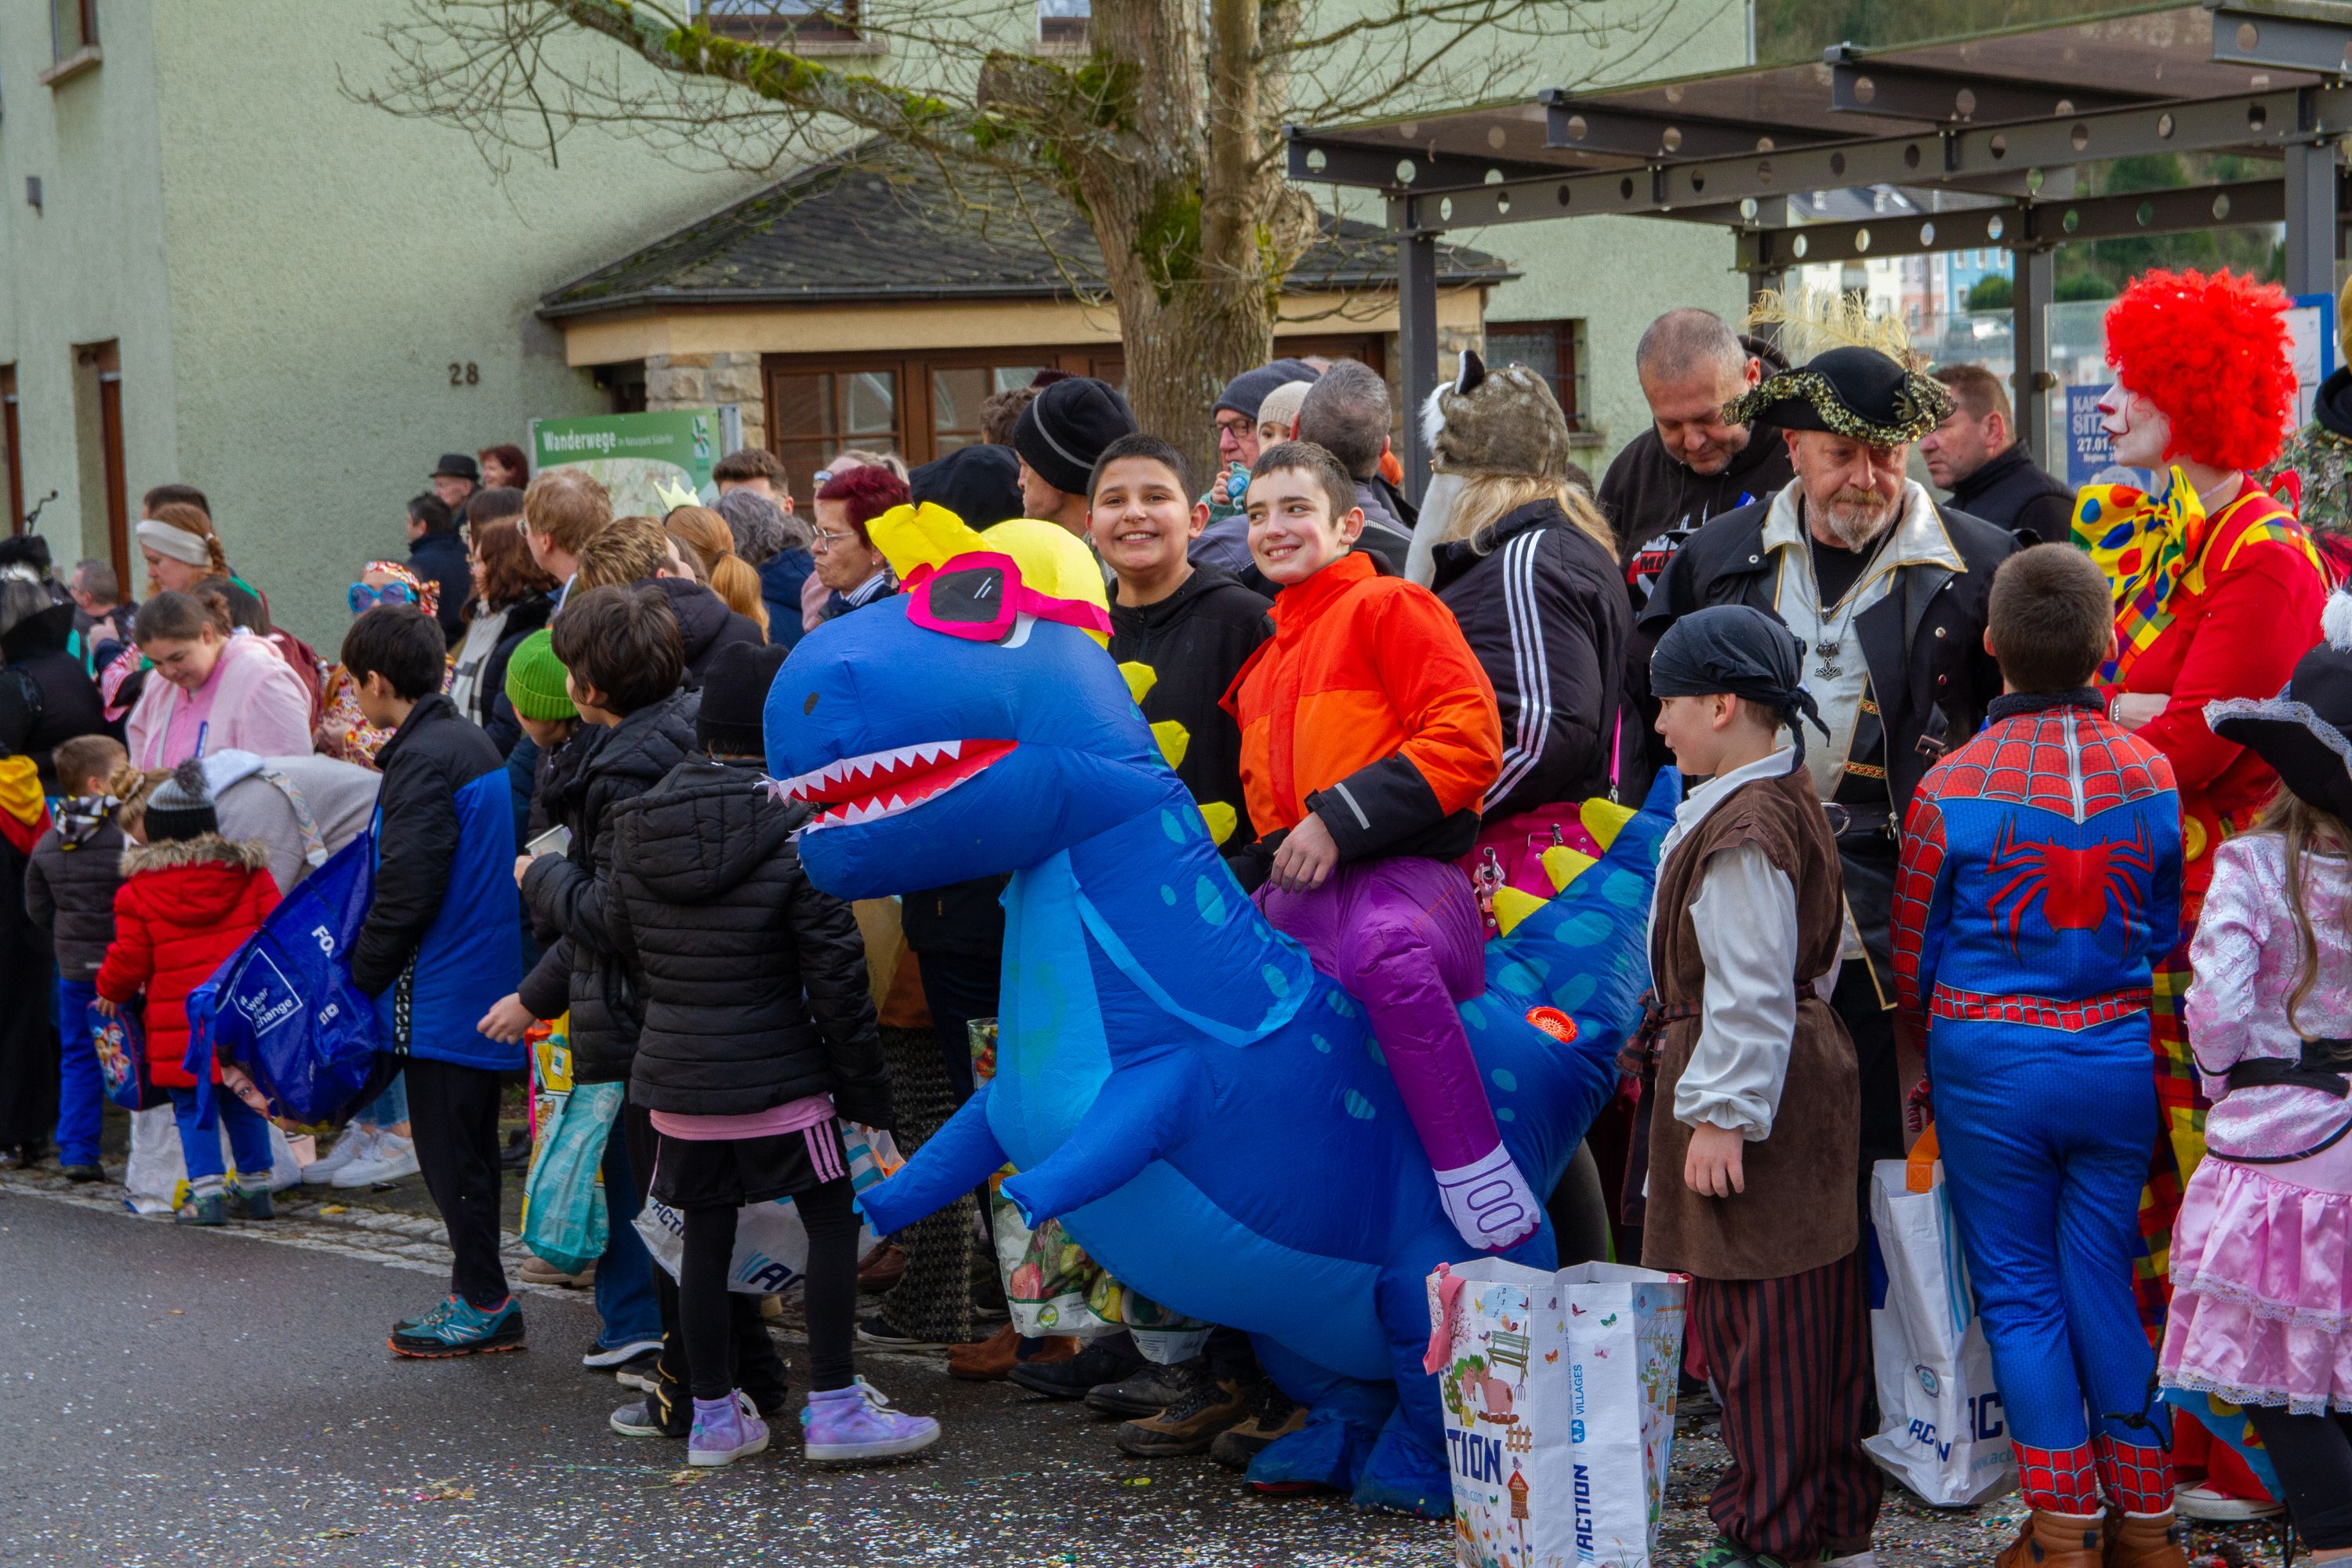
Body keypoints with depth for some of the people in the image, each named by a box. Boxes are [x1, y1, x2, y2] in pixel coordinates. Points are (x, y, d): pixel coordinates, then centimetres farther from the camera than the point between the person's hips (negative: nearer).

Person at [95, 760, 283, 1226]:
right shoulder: (249, 871, 3)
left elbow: (130, 958, -1)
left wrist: (110, 991, 19)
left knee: (193, 1107, 5)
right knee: (243, 1103, 15)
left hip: (179, 1024, -3)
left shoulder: (139, 889, -4)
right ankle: (256, 1190, 19)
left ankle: (206, 1193, -1)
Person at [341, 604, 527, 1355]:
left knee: (450, 1149, -1)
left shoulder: (423, 761, -18)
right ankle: (477, 1294, 22)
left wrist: (360, 977, -9)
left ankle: (485, 1303, 5)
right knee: (468, 1146, 16)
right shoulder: (472, 743, 12)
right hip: (486, 987, 10)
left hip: (440, 996, -10)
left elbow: (407, 892, -22)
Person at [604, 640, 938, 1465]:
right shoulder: (797, 832, -13)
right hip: (775, 1072, -5)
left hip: (673, 1072, 5)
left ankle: (714, 1416, 19)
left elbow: (627, 951, 14)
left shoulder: (636, 829, 3)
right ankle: (834, 1409, 7)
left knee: (705, 1238, 12)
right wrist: (866, 1084, -4)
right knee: (833, 1220, 7)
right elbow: (835, 973, -12)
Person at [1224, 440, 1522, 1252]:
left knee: (1379, 946, -41)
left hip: (1402, 875, -8)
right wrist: (1276, 857, 18)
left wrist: (1340, 819, -15)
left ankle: (1477, 1173, -34)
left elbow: (1469, 739, -10)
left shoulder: (1385, 606, 4)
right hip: (1295, 894, 8)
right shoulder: (1262, 668, 28)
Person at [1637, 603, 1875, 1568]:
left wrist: (1721, 1116, -20)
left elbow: (1750, 995, -23)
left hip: (1751, 1092, -11)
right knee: (1813, 1321, 15)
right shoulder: (1790, 800, 12)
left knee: (1757, 1318, -2)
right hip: (1806, 1083, 11)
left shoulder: (1743, 830, -20)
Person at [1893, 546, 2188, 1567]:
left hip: (1991, 1064, -3)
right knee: (2105, 1287, 13)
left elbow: (1913, 957, -1)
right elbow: (2170, 935, 9)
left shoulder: (1952, 787, -11)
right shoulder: (2153, 776, -3)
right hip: (2119, 1062, 3)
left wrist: (1941, 1045, 18)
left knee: (2019, 1295, 8)